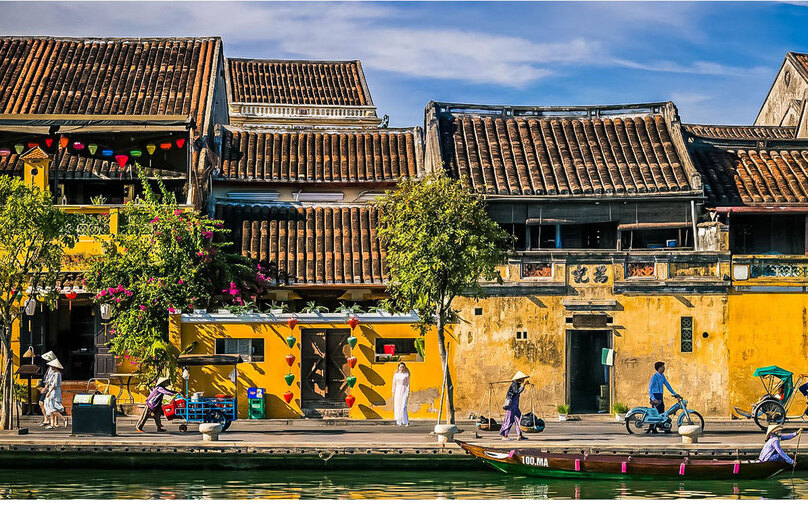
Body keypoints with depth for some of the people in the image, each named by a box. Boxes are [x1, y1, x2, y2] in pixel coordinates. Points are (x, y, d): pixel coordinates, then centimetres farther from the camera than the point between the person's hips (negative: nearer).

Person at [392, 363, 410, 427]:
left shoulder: (406, 374, 3)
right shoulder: (396, 375, 10)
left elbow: (408, 384, 0)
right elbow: (394, 384, 11)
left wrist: (408, 393, -7)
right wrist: (393, 393, 5)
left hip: (404, 391, -3)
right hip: (397, 391, 3)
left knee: (403, 406, -13)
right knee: (397, 407, -1)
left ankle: (406, 422, -8)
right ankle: (399, 422, 5)